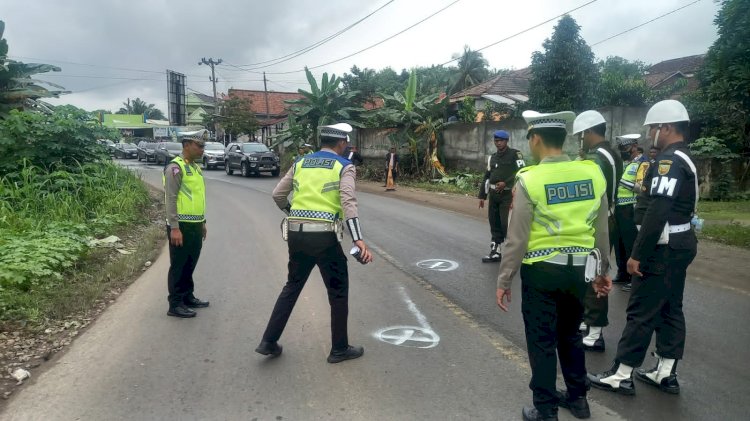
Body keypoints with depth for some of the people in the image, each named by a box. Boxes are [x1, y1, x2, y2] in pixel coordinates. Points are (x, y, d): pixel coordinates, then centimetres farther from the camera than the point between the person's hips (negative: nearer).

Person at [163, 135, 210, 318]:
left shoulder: (196, 167, 14)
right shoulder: (175, 167, -13)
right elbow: (170, 199, -18)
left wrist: (203, 222, 21)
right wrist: (174, 227, -22)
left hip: (195, 225, 8)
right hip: (182, 226, -8)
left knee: (190, 264, 17)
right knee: (178, 266, 0)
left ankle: (188, 297, 29)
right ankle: (175, 304, 9)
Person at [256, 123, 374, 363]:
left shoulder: (300, 163, 14)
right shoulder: (344, 167, -1)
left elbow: (278, 195, 16)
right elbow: (348, 202, -16)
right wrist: (358, 240, -23)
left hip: (296, 233, 5)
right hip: (324, 236, -5)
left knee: (292, 286, 21)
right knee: (338, 291, 11)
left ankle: (269, 342, 22)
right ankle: (339, 349, 21)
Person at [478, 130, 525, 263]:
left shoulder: (515, 154, -3)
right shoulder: (492, 157, 17)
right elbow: (487, 177, 18)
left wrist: (506, 183, -18)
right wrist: (482, 196, 15)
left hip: (508, 194, -6)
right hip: (493, 194, 7)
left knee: (506, 223, -11)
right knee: (494, 223, 9)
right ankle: (495, 252, 17)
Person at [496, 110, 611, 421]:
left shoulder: (529, 179, -15)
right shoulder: (592, 174, -1)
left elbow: (517, 238, -14)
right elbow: (602, 230, 6)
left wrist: (504, 280, -4)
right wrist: (602, 270, 19)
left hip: (542, 270, -5)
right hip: (578, 268, 5)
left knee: (542, 341, 10)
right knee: (570, 334, 24)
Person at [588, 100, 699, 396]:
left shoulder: (669, 161, -19)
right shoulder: (684, 159, 15)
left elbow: (657, 213, -26)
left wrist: (638, 254, -23)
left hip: (664, 248, -10)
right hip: (680, 244, 11)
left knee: (641, 311, -4)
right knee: (670, 309, 14)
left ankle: (621, 376, 5)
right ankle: (665, 374, 24)